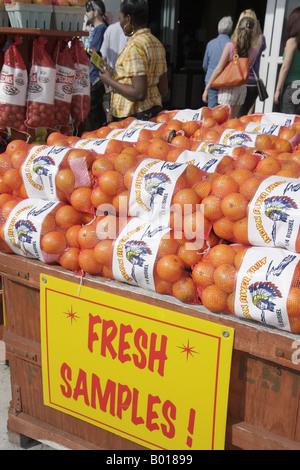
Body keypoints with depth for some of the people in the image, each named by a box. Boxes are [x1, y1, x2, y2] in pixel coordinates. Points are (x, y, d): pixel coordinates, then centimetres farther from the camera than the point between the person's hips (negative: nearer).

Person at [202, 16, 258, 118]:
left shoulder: (230, 46, -11)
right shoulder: (254, 52, -1)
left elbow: (218, 69, -11)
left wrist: (206, 88, -6)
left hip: (228, 88, -5)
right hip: (242, 88, 5)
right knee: (233, 119, 17)